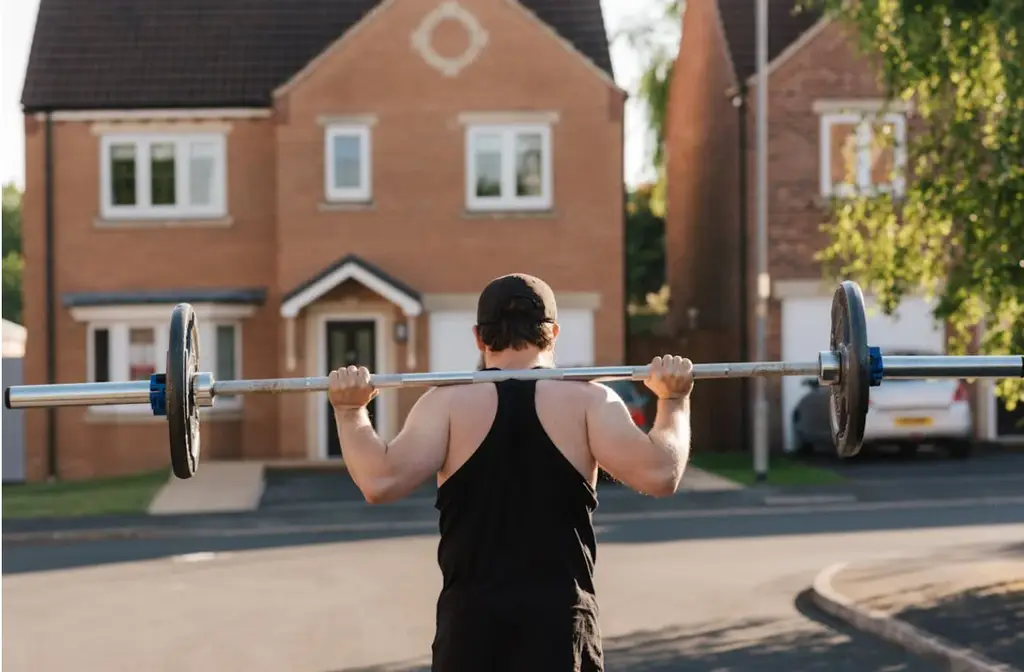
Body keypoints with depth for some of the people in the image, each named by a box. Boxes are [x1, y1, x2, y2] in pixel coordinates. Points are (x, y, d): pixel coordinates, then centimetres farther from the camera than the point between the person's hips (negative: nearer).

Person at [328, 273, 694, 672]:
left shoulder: (448, 404, -2)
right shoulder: (587, 401, -1)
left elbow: (381, 482, -13)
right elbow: (659, 475, -11)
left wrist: (350, 412, 0)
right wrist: (673, 401, 2)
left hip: (471, 622, 0)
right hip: (561, 619, 0)